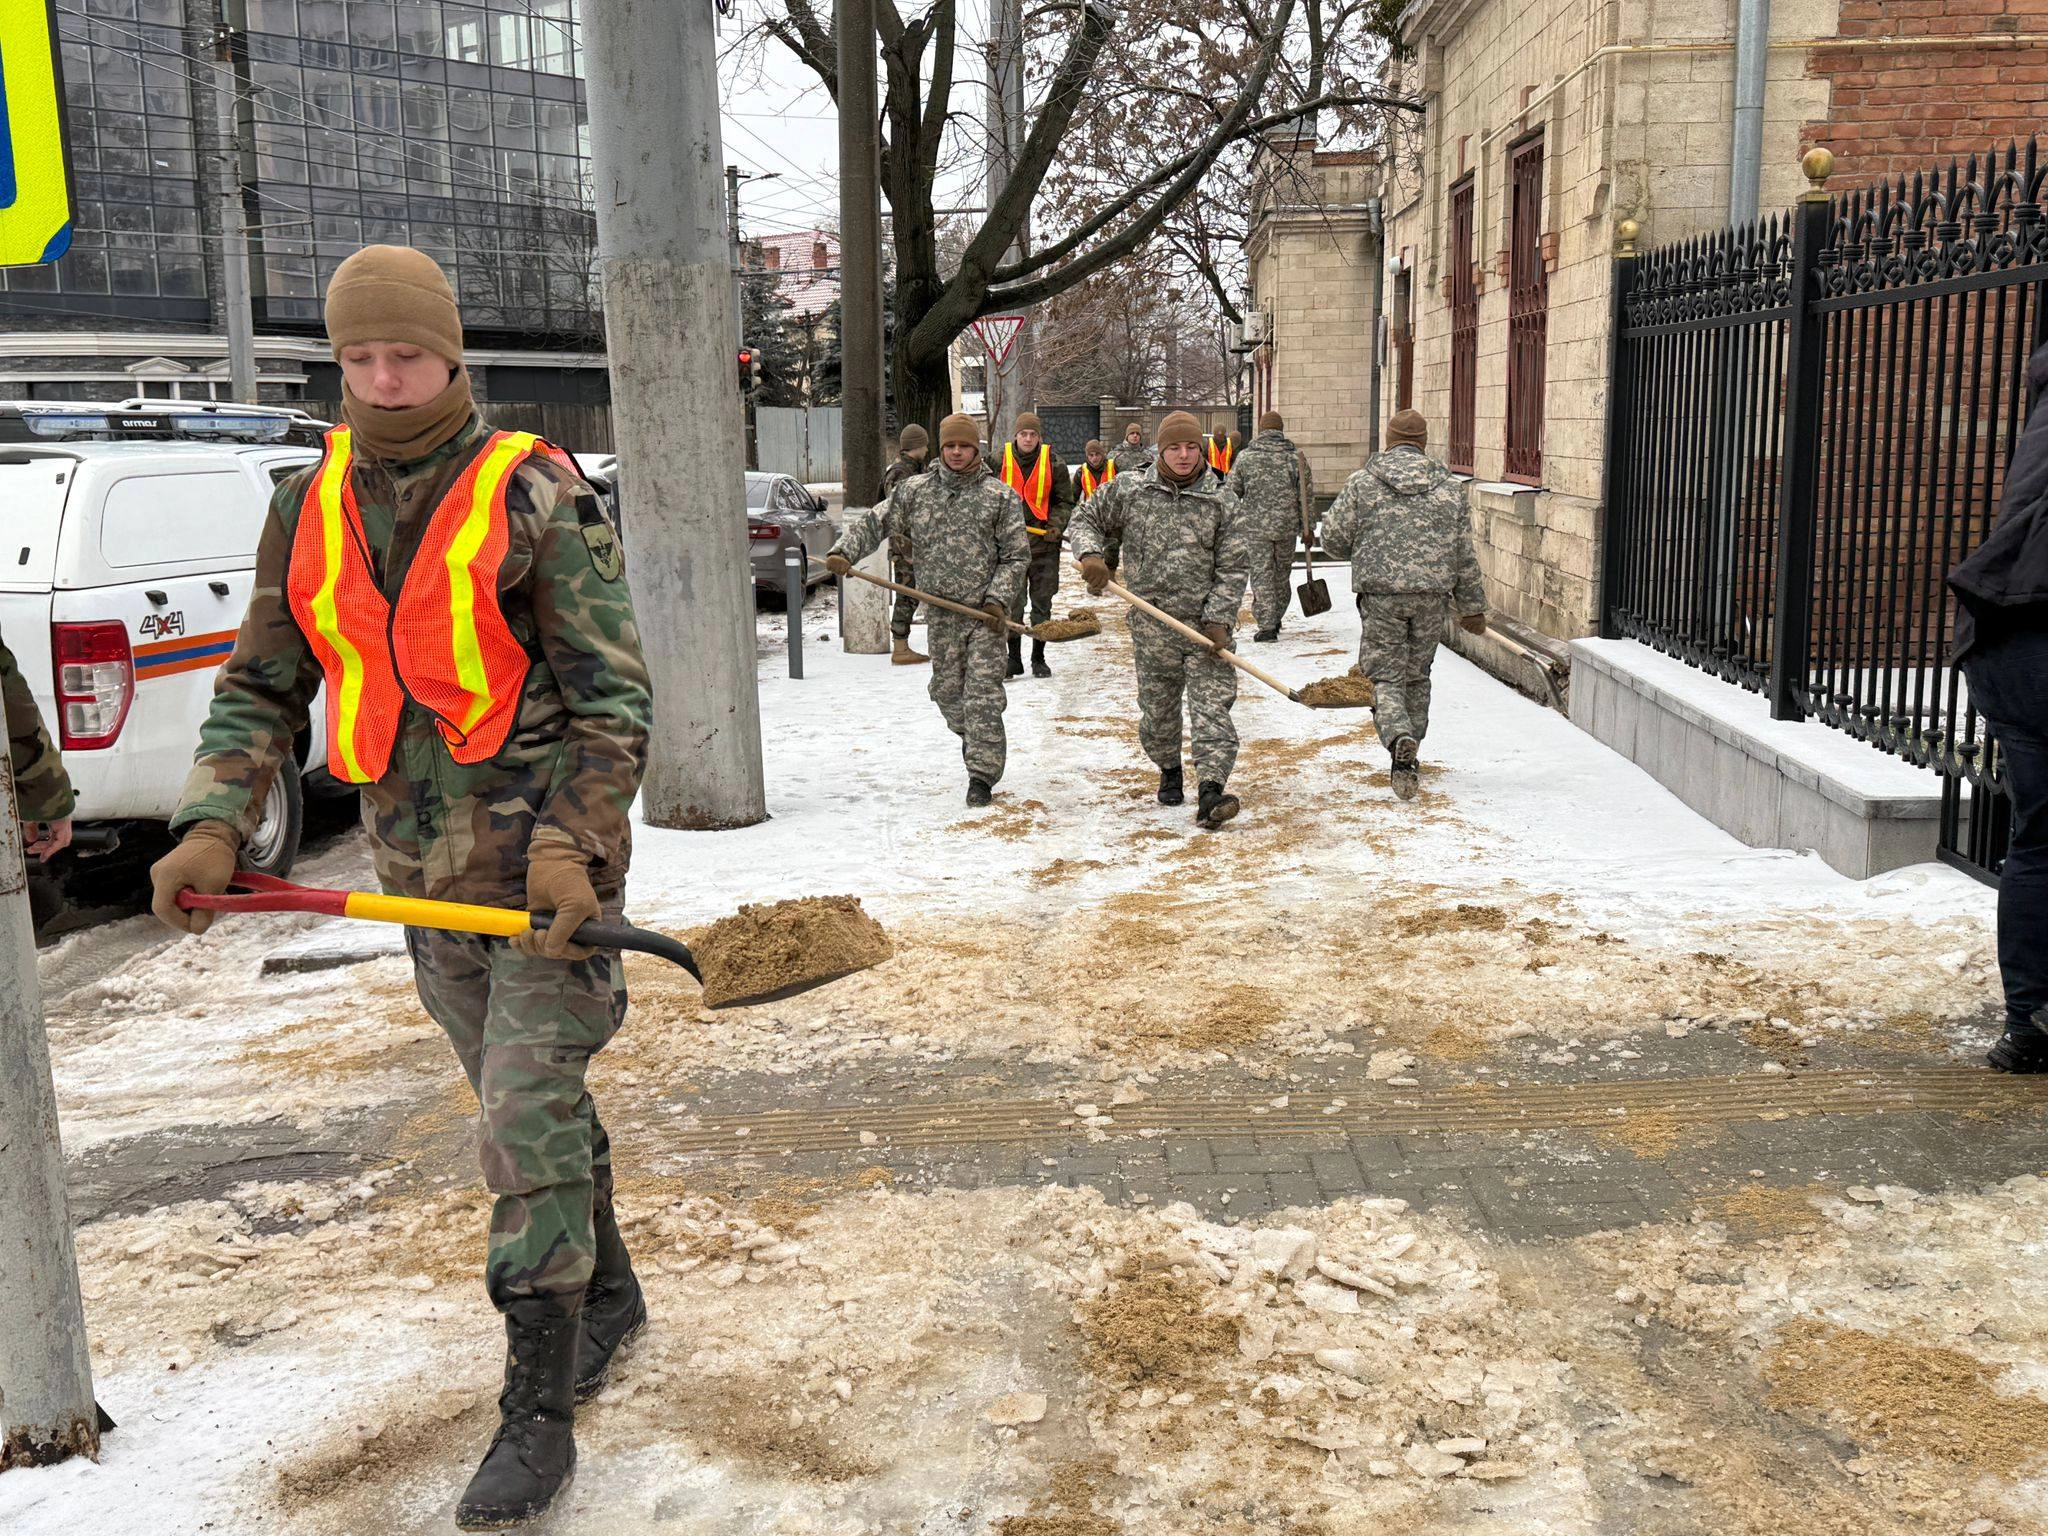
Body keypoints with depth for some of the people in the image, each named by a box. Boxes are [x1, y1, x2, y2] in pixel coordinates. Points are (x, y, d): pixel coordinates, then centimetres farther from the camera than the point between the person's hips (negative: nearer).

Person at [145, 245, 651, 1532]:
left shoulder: (536, 496, -9)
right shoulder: (312, 507, 7)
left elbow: (611, 691, -11)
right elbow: (262, 686, 11)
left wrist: (573, 847, -22)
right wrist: (216, 825, -4)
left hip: (548, 846, -5)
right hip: (423, 867, 6)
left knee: (531, 1109, -7)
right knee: (531, 1096, 17)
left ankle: (539, 1413, 3)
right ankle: (608, 1294, 37)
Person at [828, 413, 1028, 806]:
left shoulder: (1000, 496, -1)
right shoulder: (915, 491, 6)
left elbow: (1016, 556, 0)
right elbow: (873, 523, 7)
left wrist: (998, 600, -12)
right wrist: (844, 552, -11)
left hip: (987, 612, -3)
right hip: (941, 614, 3)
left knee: (983, 693, -7)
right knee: (946, 690, 11)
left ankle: (982, 774, -2)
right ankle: (972, 739, 39)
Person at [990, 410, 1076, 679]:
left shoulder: (1053, 463, 0)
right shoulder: (1000, 460, 2)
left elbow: (1065, 502, 7)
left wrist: (1056, 526, -9)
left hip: (1044, 544, 0)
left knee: (1042, 603, 5)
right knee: (1012, 603, -1)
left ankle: (1039, 658, 15)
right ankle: (1014, 658, 8)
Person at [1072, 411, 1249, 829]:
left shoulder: (1222, 500, 0)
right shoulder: (1128, 490, 3)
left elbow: (1232, 567, -1)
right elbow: (1087, 518, 16)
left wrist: (1219, 619, -11)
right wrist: (1090, 554, -5)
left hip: (1206, 623, -1)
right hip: (1152, 626, 1)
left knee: (1212, 708, -12)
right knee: (1157, 710, 13)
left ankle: (1210, 793, -18)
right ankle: (1169, 770, 39)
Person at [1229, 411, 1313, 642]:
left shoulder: (1246, 456, -2)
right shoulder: (1295, 456, 0)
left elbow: (1232, 491, 3)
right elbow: (1305, 494, 1)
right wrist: (1306, 527, 8)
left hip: (1255, 526, -2)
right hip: (1287, 526, 2)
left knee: (1261, 574, 0)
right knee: (1282, 573, 16)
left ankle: (1266, 625, -7)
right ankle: (1276, 619, 28)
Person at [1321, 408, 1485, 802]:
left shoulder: (1362, 483, -1)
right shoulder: (1449, 487, 5)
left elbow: (1334, 540, 1)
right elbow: (1464, 555, 8)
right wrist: (1472, 607, 16)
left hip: (1380, 594, -2)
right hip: (1432, 595, 2)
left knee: (1386, 676, 2)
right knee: (1417, 676, 17)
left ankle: (1400, 740, -25)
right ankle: (1408, 758, 25)